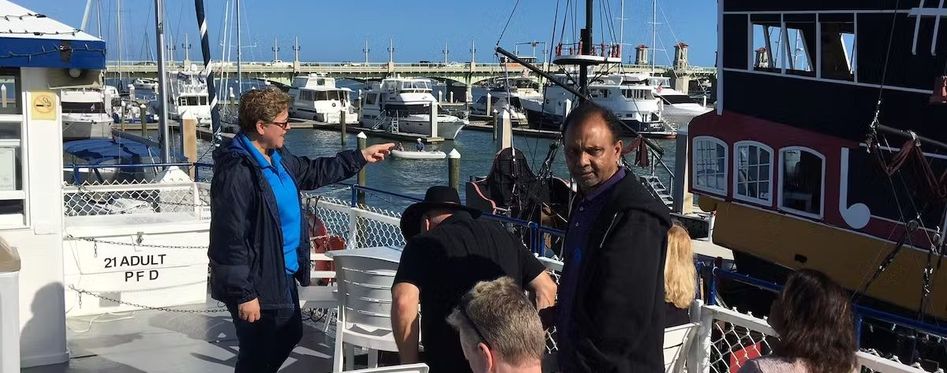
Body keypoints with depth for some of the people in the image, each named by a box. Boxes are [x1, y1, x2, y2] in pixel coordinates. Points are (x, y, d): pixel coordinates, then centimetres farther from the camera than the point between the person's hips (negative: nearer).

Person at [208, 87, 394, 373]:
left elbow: (312, 172, 26)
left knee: (288, 337, 26)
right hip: (257, 283, -10)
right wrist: (244, 294, -25)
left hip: (283, 275, 10)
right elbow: (231, 239, -26)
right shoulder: (236, 172, -25)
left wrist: (360, 157, 24)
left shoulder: (278, 157, 6)